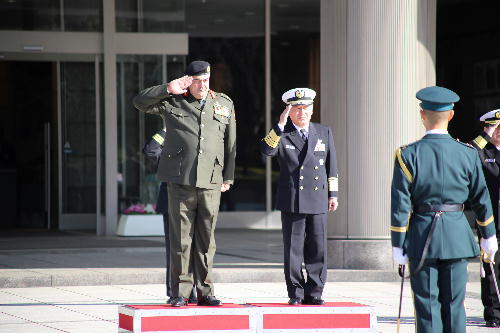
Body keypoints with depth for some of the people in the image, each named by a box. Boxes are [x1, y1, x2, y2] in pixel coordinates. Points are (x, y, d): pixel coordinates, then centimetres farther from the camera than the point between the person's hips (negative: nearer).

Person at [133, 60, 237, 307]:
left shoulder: (224, 104, 13)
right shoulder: (172, 102, 6)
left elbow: (230, 143, 16)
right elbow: (139, 102, 1)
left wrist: (228, 177, 11)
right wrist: (168, 89, -7)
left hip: (211, 182, 2)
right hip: (180, 180, -2)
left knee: (206, 240, 5)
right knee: (181, 238, -2)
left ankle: (204, 292, 11)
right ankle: (180, 293, 3)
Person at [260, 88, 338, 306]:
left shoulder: (324, 133, 13)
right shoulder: (282, 135, 4)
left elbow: (331, 166, 15)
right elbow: (266, 150, -17)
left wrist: (332, 194, 11)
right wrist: (280, 126, -22)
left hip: (318, 201, 2)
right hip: (292, 202, -2)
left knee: (317, 249, 2)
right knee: (293, 250, 0)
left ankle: (314, 293, 9)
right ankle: (295, 293, 7)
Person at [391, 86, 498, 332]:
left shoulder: (408, 155, -8)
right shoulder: (468, 154, -1)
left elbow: (400, 205, -8)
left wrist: (398, 245, -2)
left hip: (421, 238, -2)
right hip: (457, 236, 2)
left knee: (427, 306, 3)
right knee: (454, 305, 7)